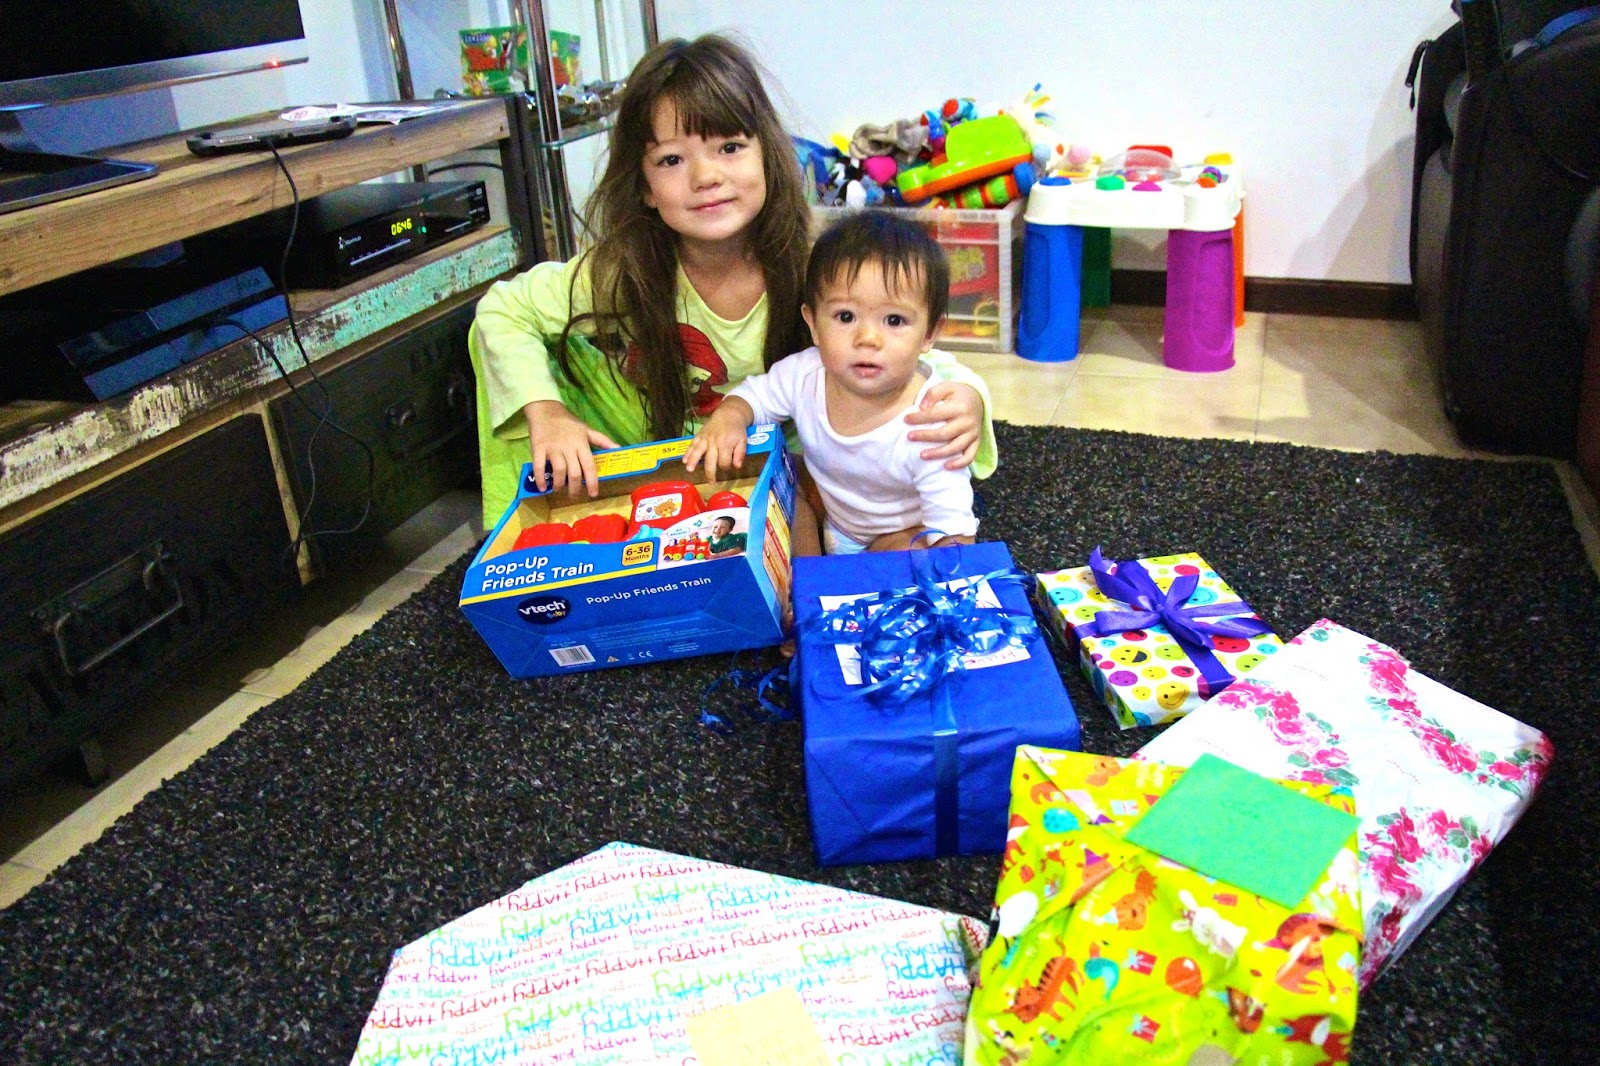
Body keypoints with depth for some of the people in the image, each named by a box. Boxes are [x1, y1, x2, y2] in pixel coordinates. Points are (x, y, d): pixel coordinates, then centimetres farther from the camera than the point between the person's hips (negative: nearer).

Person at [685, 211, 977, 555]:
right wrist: (728, 415, -25)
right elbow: (756, 394, -2)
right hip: (836, 523, 5)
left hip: (909, 532, -5)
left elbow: (953, 528, -31)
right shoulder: (805, 375, -21)